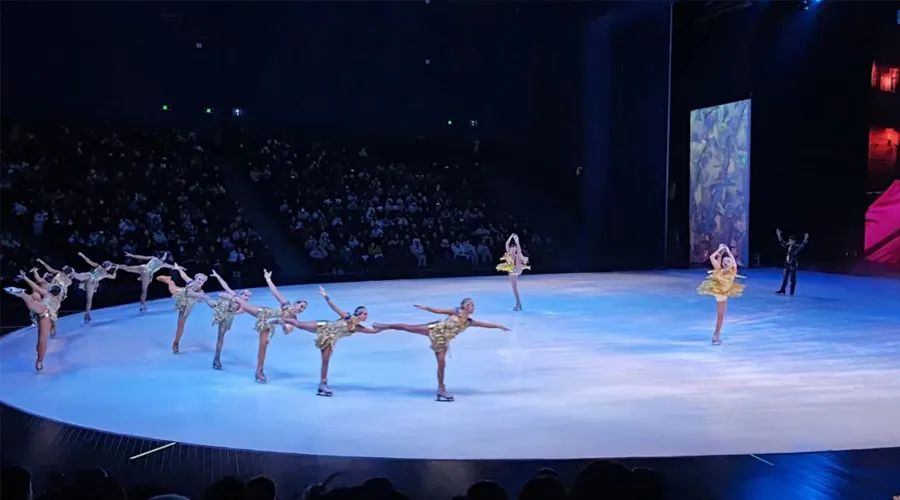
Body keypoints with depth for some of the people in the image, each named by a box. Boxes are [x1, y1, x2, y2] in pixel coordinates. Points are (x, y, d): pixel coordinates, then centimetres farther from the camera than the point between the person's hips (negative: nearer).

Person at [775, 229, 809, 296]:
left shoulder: (797, 247, -10)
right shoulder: (788, 245, 7)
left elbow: (803, 245, -27)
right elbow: (782, 242, 18)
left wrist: (806, 239, -41)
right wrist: (779, 235, 16)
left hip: (793, 265, -6)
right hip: (787, 264, 6)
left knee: (792, 279, 3)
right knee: (784, 278, 10)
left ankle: (791, 292, 11)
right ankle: (782, 290, 17)